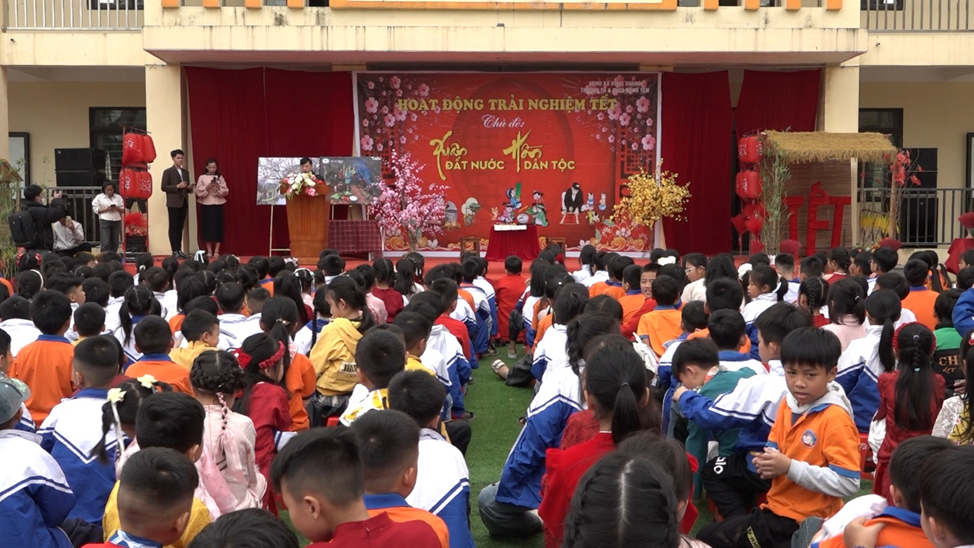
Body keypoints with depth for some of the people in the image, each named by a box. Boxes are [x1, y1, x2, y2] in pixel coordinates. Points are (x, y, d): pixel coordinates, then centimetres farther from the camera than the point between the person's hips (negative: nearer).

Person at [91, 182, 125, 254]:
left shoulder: (118, 197, 10)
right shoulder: (99, 197, 3)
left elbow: (123, 210, 10)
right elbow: (95, 209, -1)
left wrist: (117, 208, -11)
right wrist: (107, 209, -14)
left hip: (116, 222, 3)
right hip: (105, 222, -3)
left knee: (115, 243, 5)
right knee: (106, 243, -11)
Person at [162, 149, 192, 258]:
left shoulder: (185, 172, 16)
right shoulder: (168, 172, -2)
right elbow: (164, 187, -7)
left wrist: (189, 187, -3)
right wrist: (177, 186, -17)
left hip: (184, 202, 5)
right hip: (173, 203, -5)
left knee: (180, 227, 7)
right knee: (173, 227, -4)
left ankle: (179, 250, 9)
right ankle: (175, 251, -3)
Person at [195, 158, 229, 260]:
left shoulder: (220, 177, 6)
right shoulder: (202, 178, 3)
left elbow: (226, 191, 2)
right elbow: (197, 191, -3)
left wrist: (218, 188, -15)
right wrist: (206, 188, -16)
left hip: (218, 205, 1)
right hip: (206, 205, -1)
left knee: (218, 227, -1)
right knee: (207, 227, -1)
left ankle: (216, 251, 5)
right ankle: (209, 251, 7)